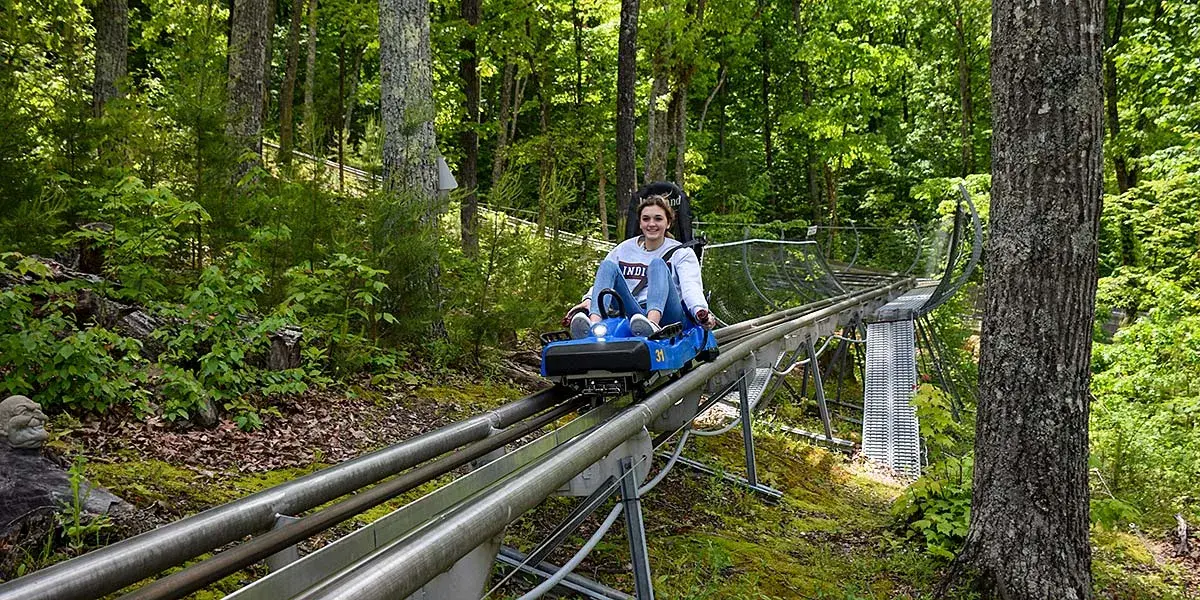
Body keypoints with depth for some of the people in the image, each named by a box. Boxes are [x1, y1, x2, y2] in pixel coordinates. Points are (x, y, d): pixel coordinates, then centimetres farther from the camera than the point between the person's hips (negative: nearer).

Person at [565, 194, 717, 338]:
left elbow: (691, 287, -7)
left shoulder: (682, 253, 11)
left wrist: (700, 311, -29)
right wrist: (588, 300, -11)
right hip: (631, 314, 3)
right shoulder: (624, 249, 21)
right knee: (608, 266, -14)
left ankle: (652, 323, -52)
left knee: (658, 263, -22)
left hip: (665, 317, -2)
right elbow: (602, 281, 12)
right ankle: (594, 325, -42)